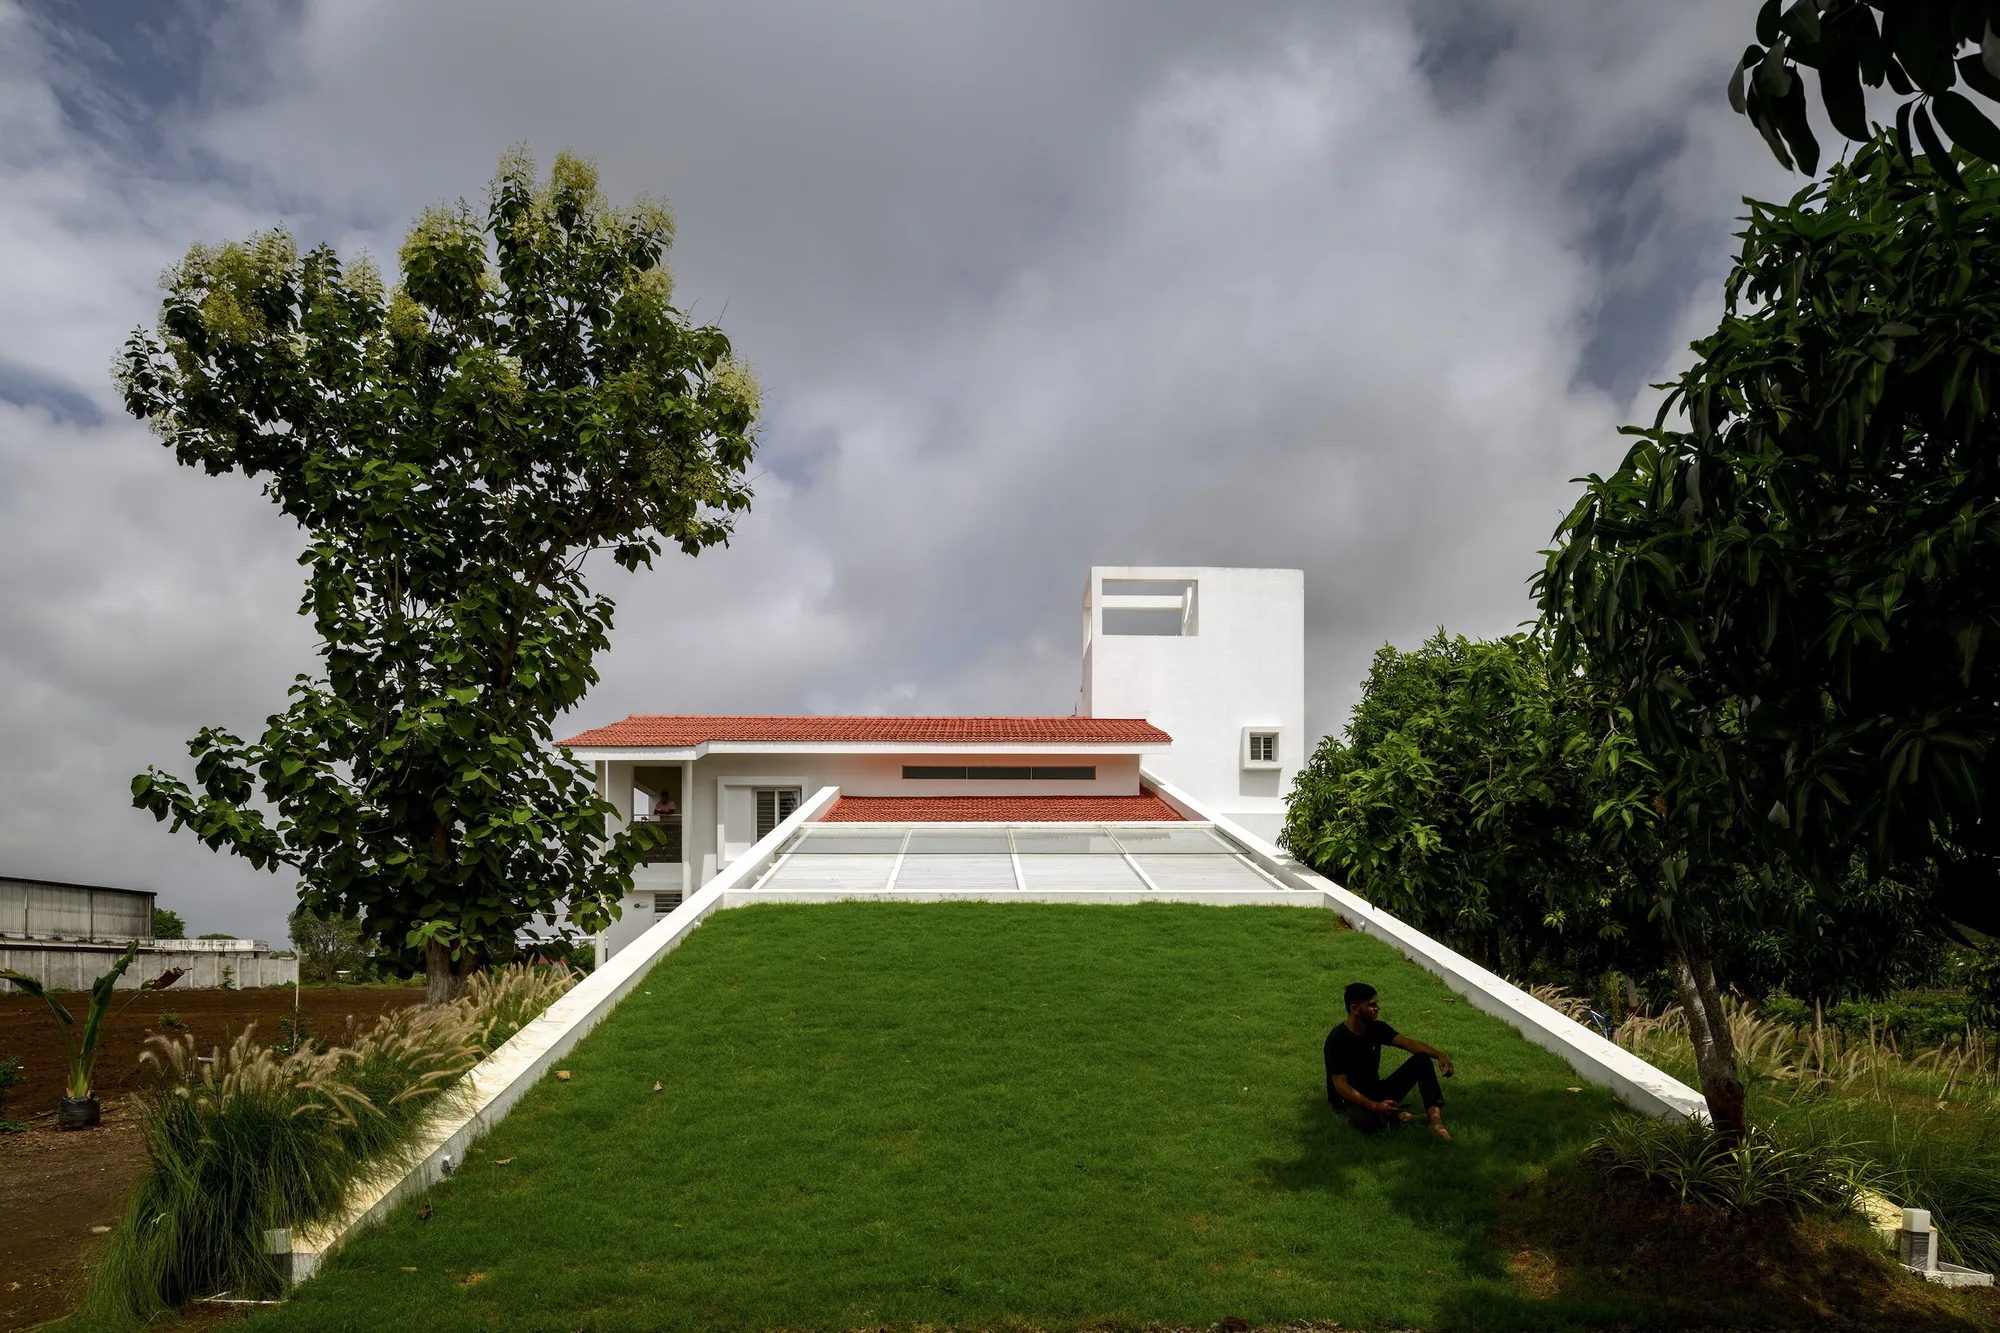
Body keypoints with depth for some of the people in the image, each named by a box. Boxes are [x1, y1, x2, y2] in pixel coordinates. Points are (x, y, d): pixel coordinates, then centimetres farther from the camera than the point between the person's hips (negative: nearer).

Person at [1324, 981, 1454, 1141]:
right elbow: (1341, 1086, -26)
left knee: (1422, 1059, -7)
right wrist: (1374, 1106, -36)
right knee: (1367, 1121, -44)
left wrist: (1439, 1055, -28)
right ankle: (1396, 1116, -11)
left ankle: (1434, 1117, -22)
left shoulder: (1377, 1028, -2)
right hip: (1350, 1100, -7)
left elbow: (1409, 1043, -10)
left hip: (1376, 1091, 7)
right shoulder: (1337, 1040, -22)